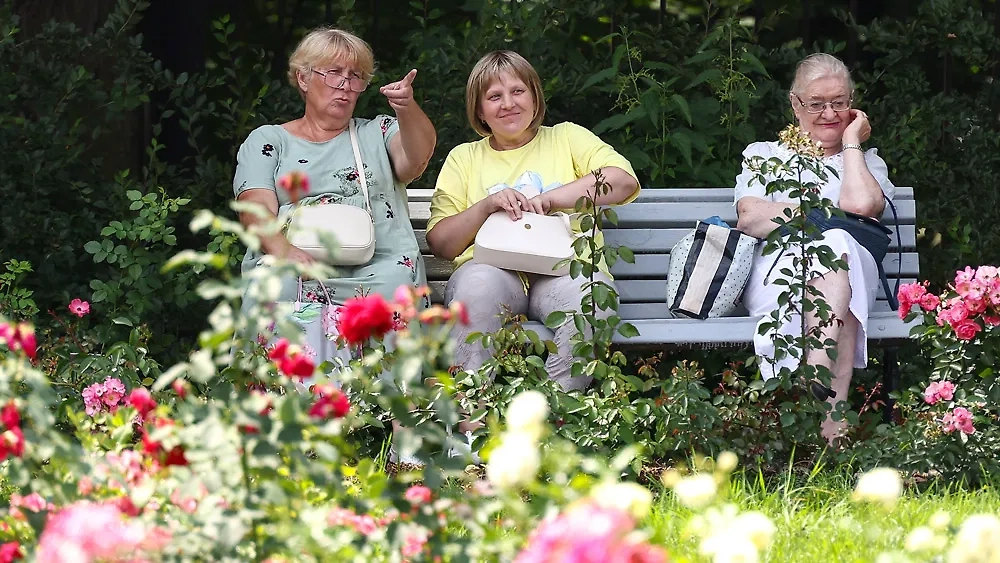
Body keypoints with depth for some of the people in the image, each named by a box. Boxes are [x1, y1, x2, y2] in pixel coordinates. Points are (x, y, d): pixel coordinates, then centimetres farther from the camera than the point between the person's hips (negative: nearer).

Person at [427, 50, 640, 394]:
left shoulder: (567, 138, 21)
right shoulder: (464, 158, 23)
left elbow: (624, 181, 2)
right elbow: (439, 243, 13)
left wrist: (547, 199, -5)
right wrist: (487, 206, -4)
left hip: (564, 269, 0)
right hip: (493, 268, 0)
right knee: (477, 283, -37)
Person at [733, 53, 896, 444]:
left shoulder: (866, 161, 30)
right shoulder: (763, 155, 29)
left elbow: (862, 204, 2)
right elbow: (750, 217, 7)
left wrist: (851, 141, 15)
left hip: (851, 268, 1)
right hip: (776, 264, -1)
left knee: (834, 246, -40)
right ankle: (833, 411, -57)